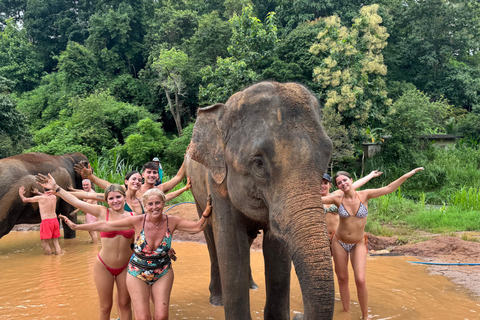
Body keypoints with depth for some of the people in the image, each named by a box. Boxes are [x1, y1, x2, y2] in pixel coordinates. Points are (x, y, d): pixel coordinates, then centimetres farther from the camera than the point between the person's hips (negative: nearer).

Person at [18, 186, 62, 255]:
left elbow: (25, 200, 4)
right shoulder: (54, 197, 8)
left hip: (46, 221, -6)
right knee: (56, 242, 10)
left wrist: (20, 194, 23)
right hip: (55, 220, 6)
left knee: (45, 243, -2)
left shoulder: (40, 198, -8)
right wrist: (37, 193, 42)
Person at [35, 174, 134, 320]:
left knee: (125, 305, 12)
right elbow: (77, 202, -10)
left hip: (125, 267, 1)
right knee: (105, 307, 9)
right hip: (104, 267, -1)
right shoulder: (102, 212, -8)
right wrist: (56, 188, -11)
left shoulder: (132, 216, -3)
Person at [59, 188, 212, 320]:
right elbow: (105, 225, -12)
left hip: (163, 273, 1)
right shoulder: (137, 221, -17)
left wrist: (206, 214, -27)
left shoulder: (172, 221, -12)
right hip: (138, 274, -1)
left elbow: (197, 227, -8)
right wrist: (76, 226, -10)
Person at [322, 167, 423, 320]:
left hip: (358, 244, -1)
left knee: (360, 280, -13)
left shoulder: (364, 195, -9)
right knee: (342, 279, 8)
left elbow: (388, 189, -9)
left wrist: (408, 174, -12)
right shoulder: (337, 199, -9)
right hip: (339, 242, 1)